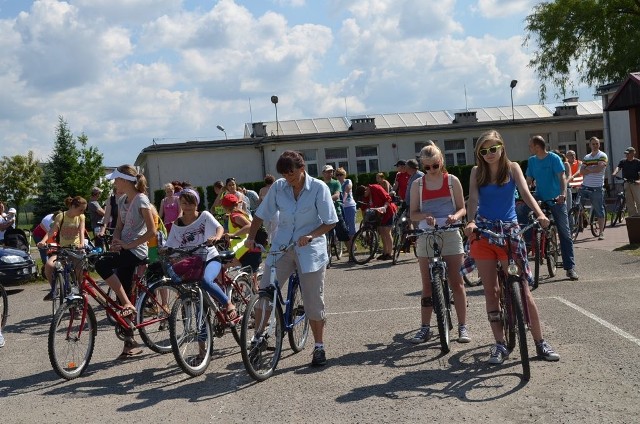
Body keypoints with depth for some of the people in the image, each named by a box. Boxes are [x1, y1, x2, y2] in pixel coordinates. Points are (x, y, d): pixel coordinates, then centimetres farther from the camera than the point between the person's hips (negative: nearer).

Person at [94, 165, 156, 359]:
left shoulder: (141, 200, -11)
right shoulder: (122, 200, 12)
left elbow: (151, 231, -16)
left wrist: (129, 244, -17)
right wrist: (115, 241, -4)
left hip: (137, 251, -8)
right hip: (125, 250, 8)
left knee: (102, 264, -31)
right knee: (123, 297, 5)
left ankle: (128, 305, -20)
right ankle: (130, 343, 13)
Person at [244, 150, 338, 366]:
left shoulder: (318, 188, -9)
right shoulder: (278, 187, -1)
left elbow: (330, 222, -8)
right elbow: (261, 214, 7)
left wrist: (310, 235, -23)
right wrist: (251, 237, -7)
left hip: (310, 250, -2)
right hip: (281, 247, 3)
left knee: (314, 301, 3)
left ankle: (319, 346, 18)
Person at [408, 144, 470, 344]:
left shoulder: (452, 181, 3)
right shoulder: (417, 185, 4)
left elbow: (462, 208, 5)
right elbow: (413, 214, 3)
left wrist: (455, 216, -17)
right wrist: (425, 217, -18)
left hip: (450, 235, -1)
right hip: (427, 236, 1)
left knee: (457, 282, -1)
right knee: (427, 285, 4)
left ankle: (463, 326, 6)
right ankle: (425, 327, 10)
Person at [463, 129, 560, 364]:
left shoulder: (512, 168, 4)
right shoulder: (477, 172, 6)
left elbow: (525, 192, -10)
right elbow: (473, 199, -7)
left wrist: (539, 213, -29)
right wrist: (470, 222, -27)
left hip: (510, 230, -1)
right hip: (483, 232, 1)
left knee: (523, 289, -2)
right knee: (490, 291, 3)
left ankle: (540, 342, 7)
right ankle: (499, 344, 11)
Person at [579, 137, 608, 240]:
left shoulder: (602, 156, -2)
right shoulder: (586, 157, 13)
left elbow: (599, 168, -18)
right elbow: (582, 171, 2)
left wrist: (588, 168, -4)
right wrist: (592, 169, -12)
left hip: (597, 188, -4)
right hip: (585, 187, 5)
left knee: (599, 211, 1)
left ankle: (601, 232, 9)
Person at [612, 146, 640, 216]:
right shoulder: (623, 161, 9)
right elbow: (618, 168, -6)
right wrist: (614, 173, -29)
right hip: (626, 183, 3)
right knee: (629, 201, 5)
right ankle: (633, 214, 12)